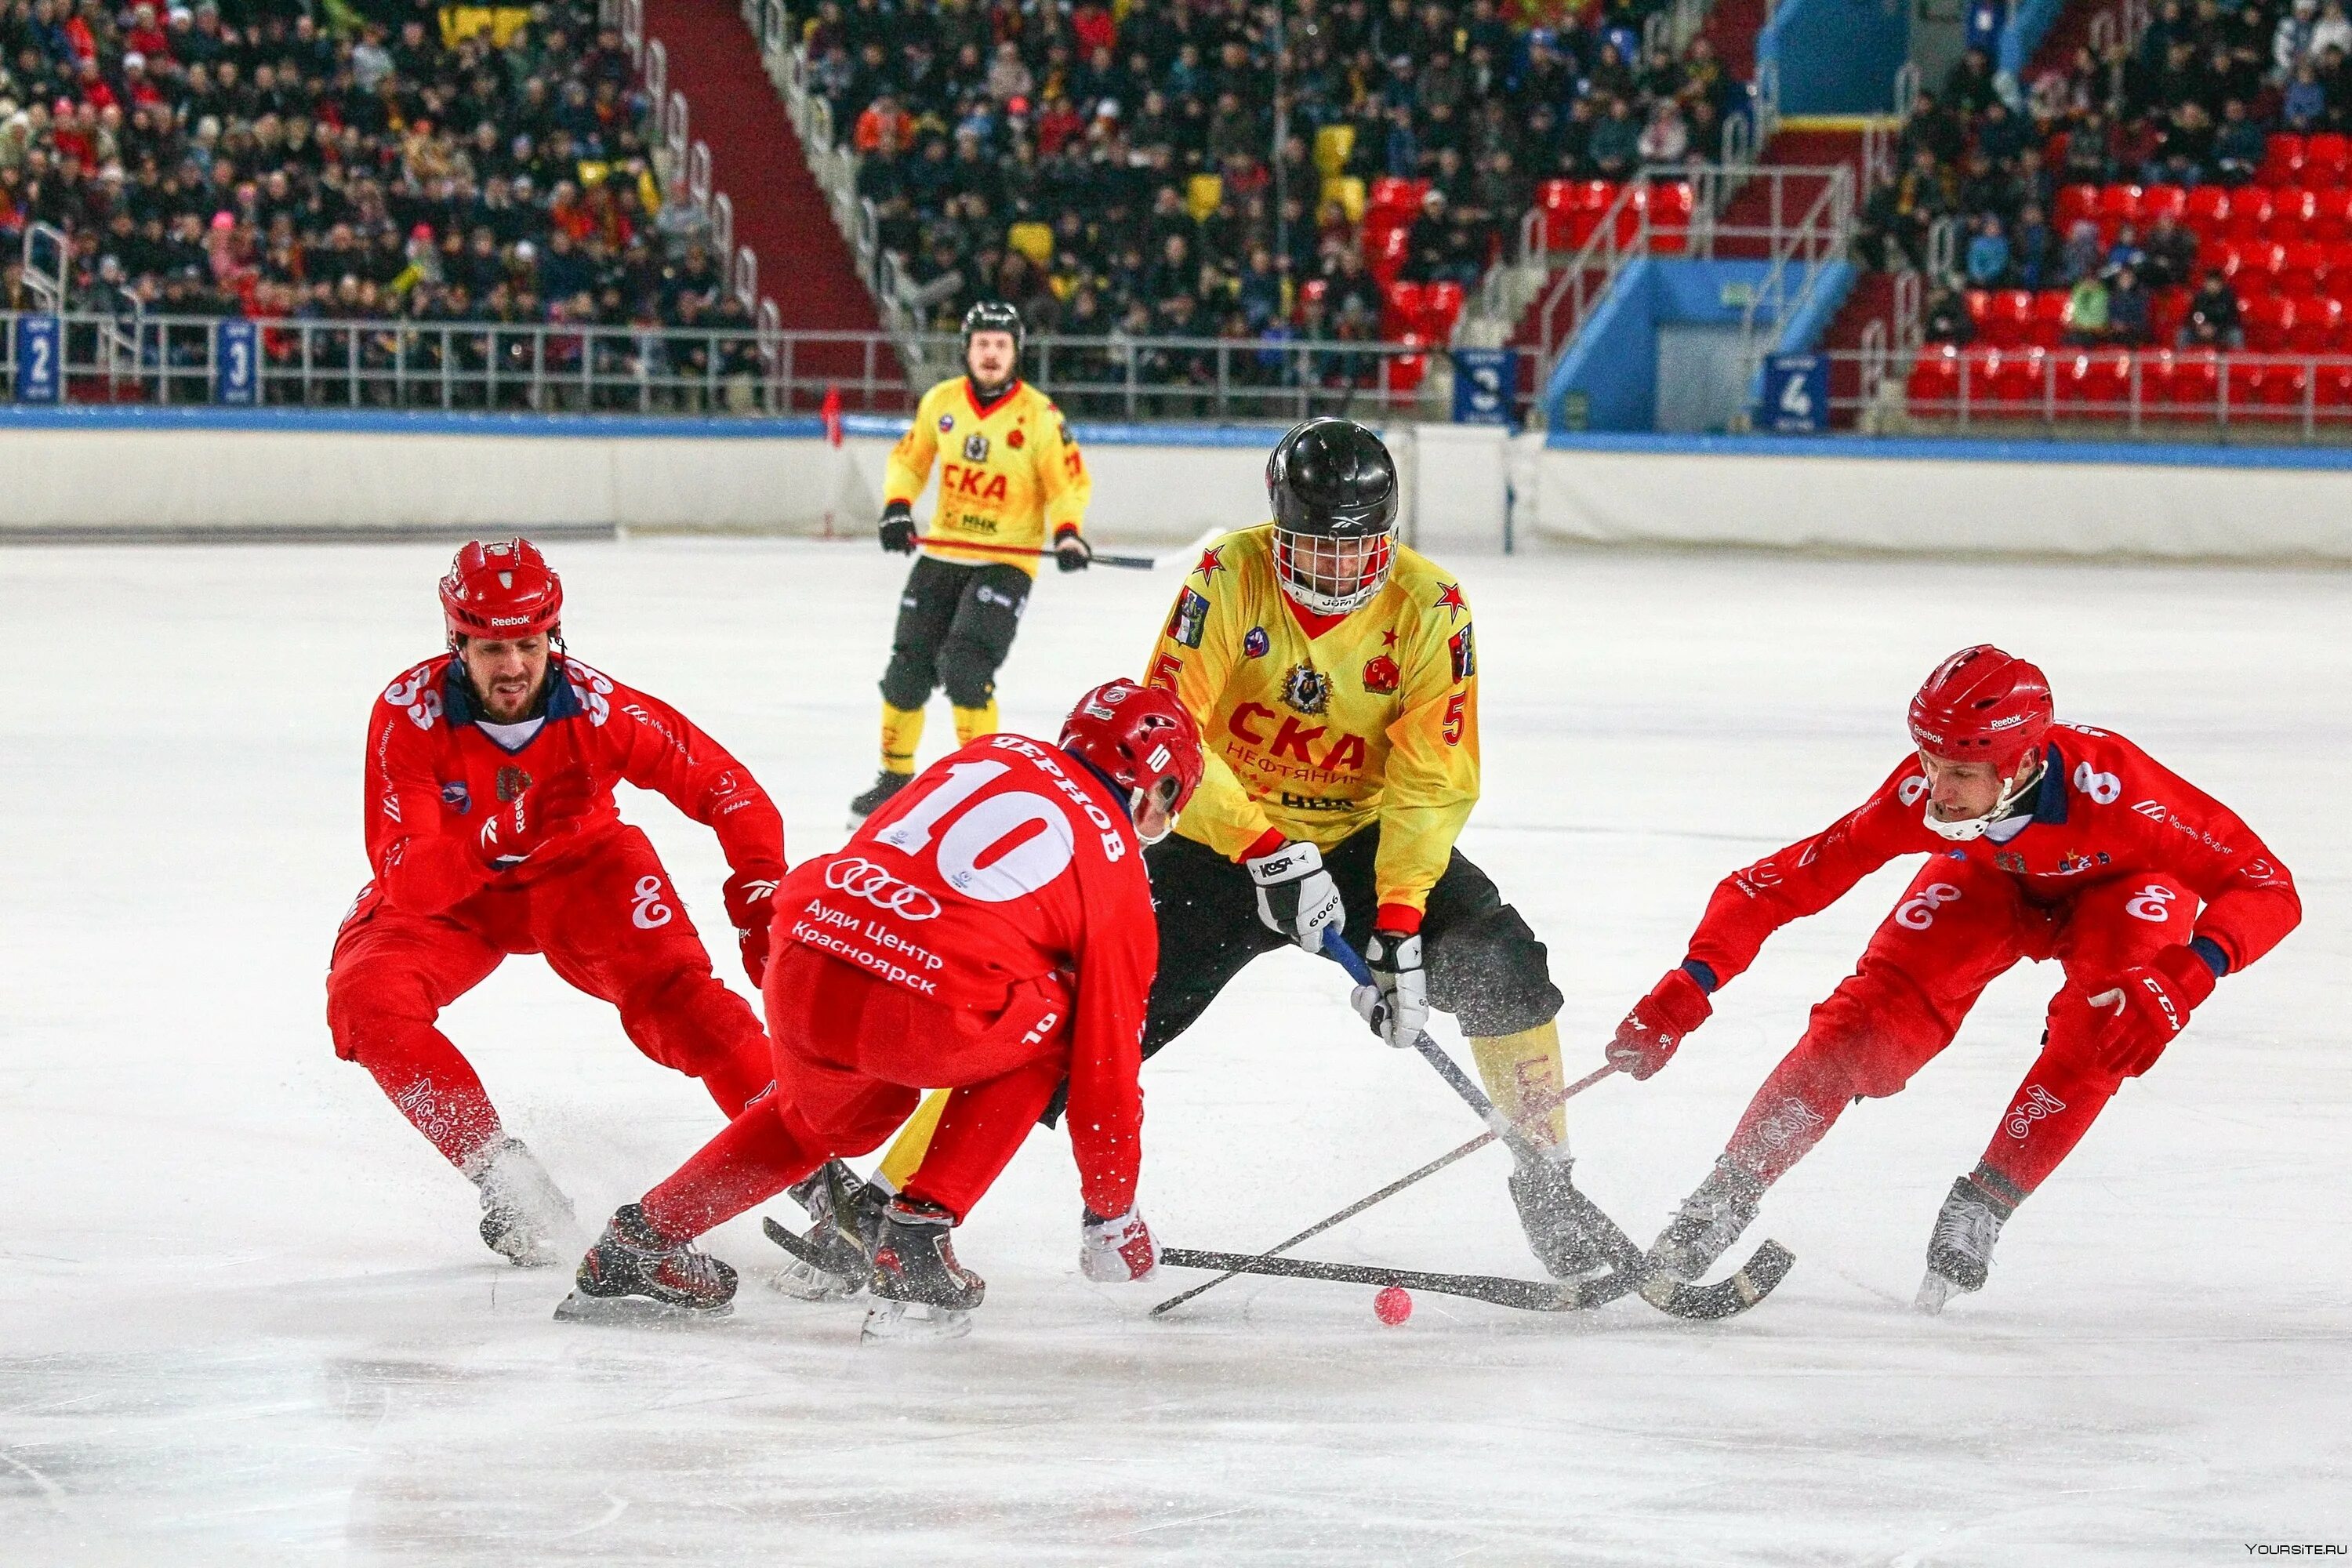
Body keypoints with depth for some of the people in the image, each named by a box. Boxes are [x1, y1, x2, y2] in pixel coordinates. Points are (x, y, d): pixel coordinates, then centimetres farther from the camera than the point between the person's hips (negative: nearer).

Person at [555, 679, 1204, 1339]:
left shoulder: (988, 755, 24)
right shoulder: (1121, 882, 12)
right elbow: (1105, 1062, 15)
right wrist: (1112, 1215, 27)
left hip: (799, 982, 6)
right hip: (924, 1017, -6)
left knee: (825, 1108, 37)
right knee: (1047, 1026, 24)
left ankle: (642, 1239, 37)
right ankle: (914, 1239, 13)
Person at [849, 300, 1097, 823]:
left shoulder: (1039, 415, -11)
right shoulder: (941, 402, 0)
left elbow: (1069, 481, -7)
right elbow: (909, 458, 13)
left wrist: (1067, 532, -23)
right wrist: (897, 507, -4)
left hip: (1005, 561, -5)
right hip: (941, 555, 5)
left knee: (965, 665, -21)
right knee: (908, 671, 6)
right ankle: (895, 777, 24)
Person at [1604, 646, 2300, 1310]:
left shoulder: (2107, 785, -42)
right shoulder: (1920, 797, -35)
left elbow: (2268, 888, -40)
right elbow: (1781, 879, -29)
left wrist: (2181, 980, -56)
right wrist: (1689, 986, -41)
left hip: (2120, 886, -2)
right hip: (1992, 878, 2)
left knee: (2100, 1030, -29)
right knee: (1874, 1014, -17)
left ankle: (1979, 1208, -14)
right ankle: (1729, 1193, -9)